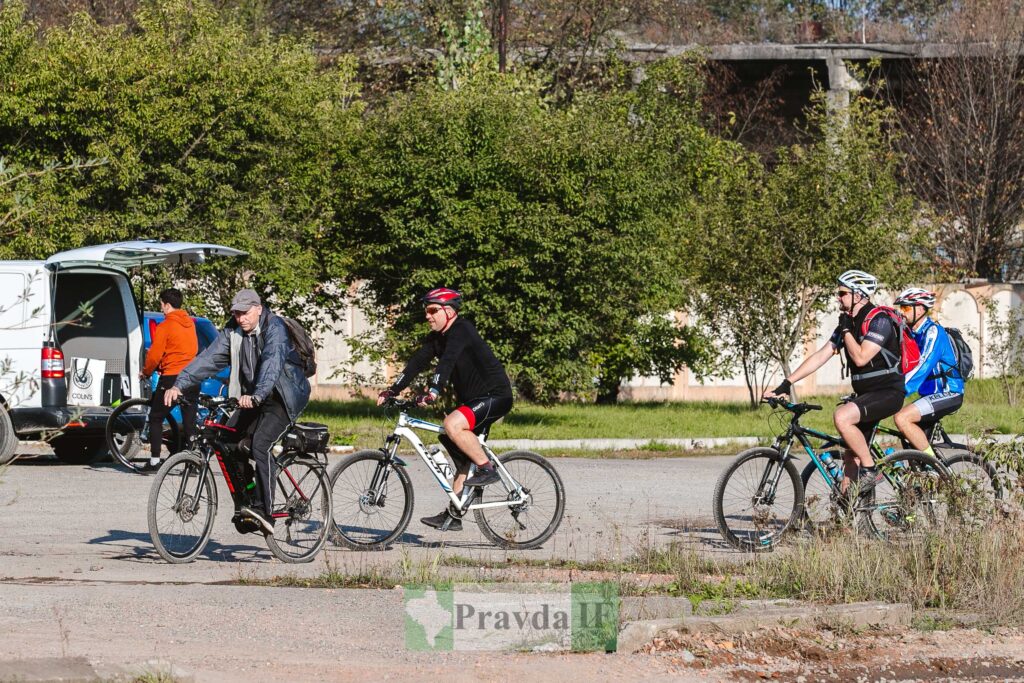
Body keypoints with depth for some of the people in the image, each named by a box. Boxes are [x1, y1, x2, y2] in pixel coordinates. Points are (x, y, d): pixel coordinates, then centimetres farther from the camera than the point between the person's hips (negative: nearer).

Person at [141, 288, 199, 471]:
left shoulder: (165, 326, -10)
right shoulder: (190, 324, 10)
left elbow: (154, 355, -10)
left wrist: (146, 372, 8)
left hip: (171, 376, -6)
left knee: (156, 418, 6)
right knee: (189, 420, 8)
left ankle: (154, 461, 3)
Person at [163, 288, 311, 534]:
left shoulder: (275, 329, -18)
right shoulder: (233, 333, 1)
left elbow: (272, 363, -34)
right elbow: (208, 359, -8)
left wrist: (256, 396, -50)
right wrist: (179, 385, -22)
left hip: (282, 398, -7)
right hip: (251, 400, 7)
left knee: (260, 444, -26)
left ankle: (265, 512, -27)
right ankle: (244, 506, 3)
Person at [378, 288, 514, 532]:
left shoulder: (461, 331, -18)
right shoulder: (437, 337, 9)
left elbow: (448, 360, -33)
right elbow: (417, 363, 5)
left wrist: (433, 391, -46)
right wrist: (392, 390, -5)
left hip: (495, 396, -10)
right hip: (472, 399, 10)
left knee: (453, 425, -31)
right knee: (462, 458, 8)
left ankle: (487, 469, -19)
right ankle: (452, 516, 11)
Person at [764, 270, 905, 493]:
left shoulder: (879, 320, -16)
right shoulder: (849, 324, 10)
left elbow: (860, 358, -25)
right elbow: (821, 356, 8)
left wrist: (846, 329, -13)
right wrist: (786, 384, 3)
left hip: (888, 393, -9)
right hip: (865, 394, 9)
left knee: (842, 416, -30)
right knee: (850, 457, 5)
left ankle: (870, 470, -17)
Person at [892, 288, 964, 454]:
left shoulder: (933, 331, -15)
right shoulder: (912, 334, 12)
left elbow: (922, 367, -26)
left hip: (948, 394, -9)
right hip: (932, 394, 9)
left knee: (902, 418, -24)